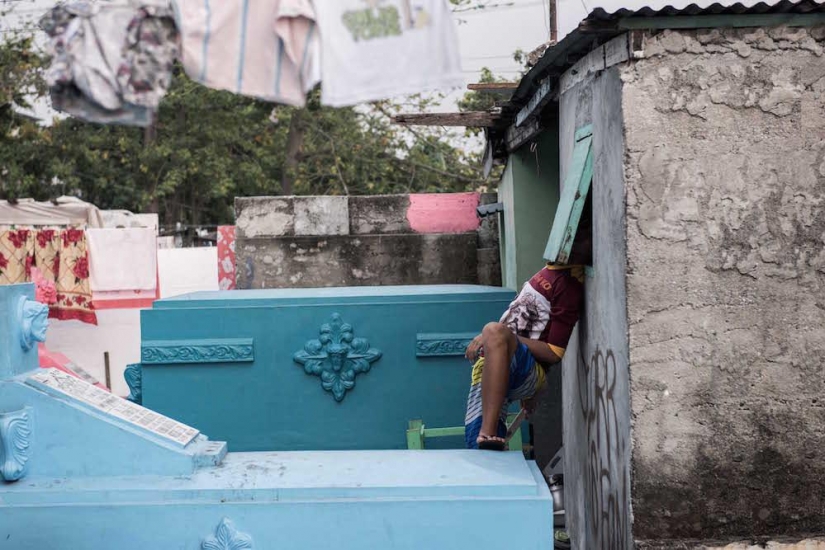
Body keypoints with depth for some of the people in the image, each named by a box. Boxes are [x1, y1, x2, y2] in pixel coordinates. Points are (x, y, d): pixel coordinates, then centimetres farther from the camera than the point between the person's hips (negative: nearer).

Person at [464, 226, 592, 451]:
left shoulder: (570, 285, -12)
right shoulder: (554, 268, 13)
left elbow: (553, 353, -14)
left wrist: (500, 336, -17)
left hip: (527, 370, -8)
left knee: (494, 331, -38)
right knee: (475, 445, -5)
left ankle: (488, 433, -46)